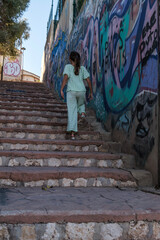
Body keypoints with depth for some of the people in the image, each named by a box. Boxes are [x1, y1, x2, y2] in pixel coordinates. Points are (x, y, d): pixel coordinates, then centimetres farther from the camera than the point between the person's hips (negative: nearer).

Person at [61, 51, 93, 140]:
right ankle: (82, 112, 4)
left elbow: (66, 77, -11)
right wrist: (91, 92, 11)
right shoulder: (82, 68, 11)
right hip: (82, 91, 2)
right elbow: (88, 80, 5)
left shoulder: (68, 67, 5)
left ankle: (72, 133, -8)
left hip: (71, 91, -2)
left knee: (72, 112, -1)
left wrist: (61, 89, -12)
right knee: (81, 104, 35)